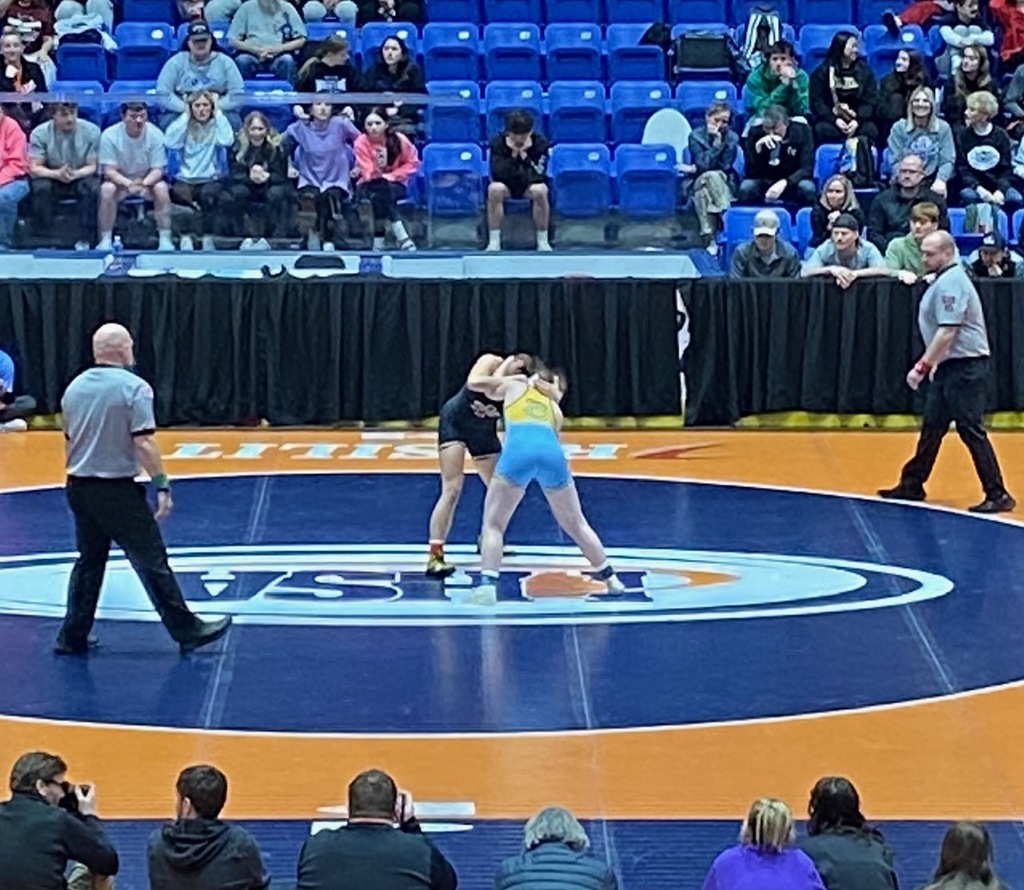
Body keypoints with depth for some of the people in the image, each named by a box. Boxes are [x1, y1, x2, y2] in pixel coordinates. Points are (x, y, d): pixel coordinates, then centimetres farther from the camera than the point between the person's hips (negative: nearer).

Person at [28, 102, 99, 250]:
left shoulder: (91, 131, -12)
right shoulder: (40, 133, -12)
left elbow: (93, 166, -9)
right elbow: (34, 168, -13)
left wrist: (75, 174, -32)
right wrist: (57, 174, -33)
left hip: (81, 178, 0)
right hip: (52, 179, 0)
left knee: (91, 186, -33)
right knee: (41, 187, -33)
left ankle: (83, 241, -24)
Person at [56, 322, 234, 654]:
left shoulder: (75, 388, 7)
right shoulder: (134, 388, -13)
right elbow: (144, 443, -19)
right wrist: (162, 485, -13)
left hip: (79, 487, 6)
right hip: (118, 490, -6)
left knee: (89, 562, 15)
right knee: (152, 562, 1)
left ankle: (72, 638, 15)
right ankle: (187, 630, 7)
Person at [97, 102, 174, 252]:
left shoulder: (155, 134, -16)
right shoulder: (109, 135, -18)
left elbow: (157, 170, -13)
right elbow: (109, 170, -18)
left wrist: (143, 184, -36)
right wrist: (129, 184, -38)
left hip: (147, 180, 1)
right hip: (120, 181, -1)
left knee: (161, 188, -30)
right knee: (106, 189, -33)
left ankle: (165, 240, -22)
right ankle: (105, 240, -22)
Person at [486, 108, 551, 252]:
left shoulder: (540, 142, -13)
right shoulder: (498, 143, -13)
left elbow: (538, 175, -20)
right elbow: (497, 174, -20)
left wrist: (524, 155, -27)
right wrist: (512, 155, -28)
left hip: (530, 186, 0)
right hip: (507, 185, 0)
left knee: (540, 190, -35)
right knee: (494, 189, -35)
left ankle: (543, 241, -21)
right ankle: (494, 242, -26)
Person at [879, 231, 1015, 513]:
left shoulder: (950, 283, -17)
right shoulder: (944, 280, 15)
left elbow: (947, 332, -22)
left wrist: (923, 366, -20)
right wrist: (934, 363, 19)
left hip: (965, 368, -10)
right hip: (950, 367, 10)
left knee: (972, 431, -8)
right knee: (932, 427, 15)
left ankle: (997, 495, -4)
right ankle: (912, 485, 23)